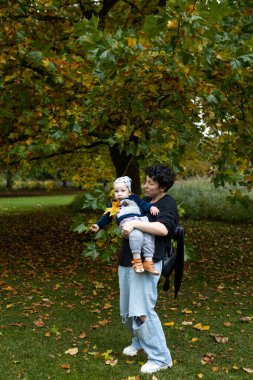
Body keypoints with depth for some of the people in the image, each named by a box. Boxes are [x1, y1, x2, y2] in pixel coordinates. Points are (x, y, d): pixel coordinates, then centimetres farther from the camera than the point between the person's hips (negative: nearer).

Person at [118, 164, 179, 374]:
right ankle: (139, 342, 38)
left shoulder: (168, 204, -8)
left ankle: (161, 358, 1)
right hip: (126, 262, 8)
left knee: (141, 312, -12)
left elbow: (163, 228, -28)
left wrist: (134, 224, -27)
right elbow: (128, 220, 34)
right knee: (127, 311, 14)